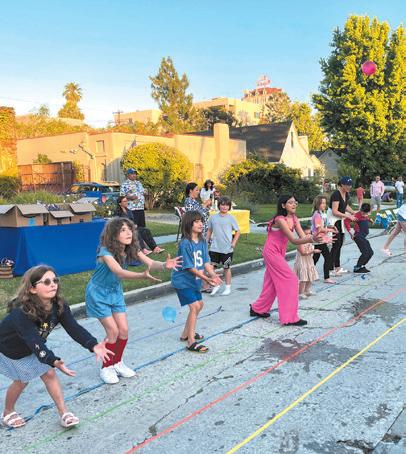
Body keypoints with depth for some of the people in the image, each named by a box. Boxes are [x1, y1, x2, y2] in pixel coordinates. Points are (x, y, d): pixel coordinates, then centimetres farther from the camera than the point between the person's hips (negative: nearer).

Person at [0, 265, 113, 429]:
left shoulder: (59, 305, -24)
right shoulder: (21, 313, -41)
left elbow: (74, 328, -30)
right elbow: (34, 341, -47)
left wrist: (93, 345, -45)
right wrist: (54, 362, -59)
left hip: (34, 347, 5)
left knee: (49, 374, 1)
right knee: (22, 381, 7)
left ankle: (64, 414, 11)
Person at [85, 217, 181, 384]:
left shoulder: (131, 249, -13)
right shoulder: (105, 252, -31)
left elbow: (150, 263, -26)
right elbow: (119, 272, -46)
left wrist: (165, 265, -49)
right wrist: (143, 275, -61)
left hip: (115, 292, 6)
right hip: (98, 294, -6)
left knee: (123, 330, 3)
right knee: (113, 331, -7)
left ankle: (117, 363, 28)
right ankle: (106, 368, 15)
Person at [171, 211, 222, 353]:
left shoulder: (202, 241, -1)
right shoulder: (185, 243, -24)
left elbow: (205, 262, -2)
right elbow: (190, 267, -24)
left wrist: (213, 275, -18)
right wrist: (206, 279, -27)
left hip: (194, 280, 9)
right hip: (182, 280, -9)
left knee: (199, 305, 18)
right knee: (194, 306, -14)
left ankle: (186, 334, 35)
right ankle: (191, 342, -6)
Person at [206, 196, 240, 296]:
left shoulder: (231, 218, -3)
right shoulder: (213, 217, 3)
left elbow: (237, 231, 2)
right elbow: (210, 230, 13)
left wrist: (233, 243, -7)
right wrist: (206, 241, 9)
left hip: (227, 248, -2)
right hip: (214, 247, 3)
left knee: (226, 267, 9)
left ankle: (228, 287, 22)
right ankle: (216, 285, 19)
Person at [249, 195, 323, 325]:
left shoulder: (294, 219, 2)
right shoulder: (280, 220, -23)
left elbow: (303, 237, -8)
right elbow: (293, 240, -30)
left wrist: (314, 237, -27)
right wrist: (311, 239, -43)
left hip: (278, 253, 9)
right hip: (272, 252, -9)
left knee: (272, 283, 16)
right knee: (290, 280, -9)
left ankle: (258, 309, 31)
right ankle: (290, 318, -4)